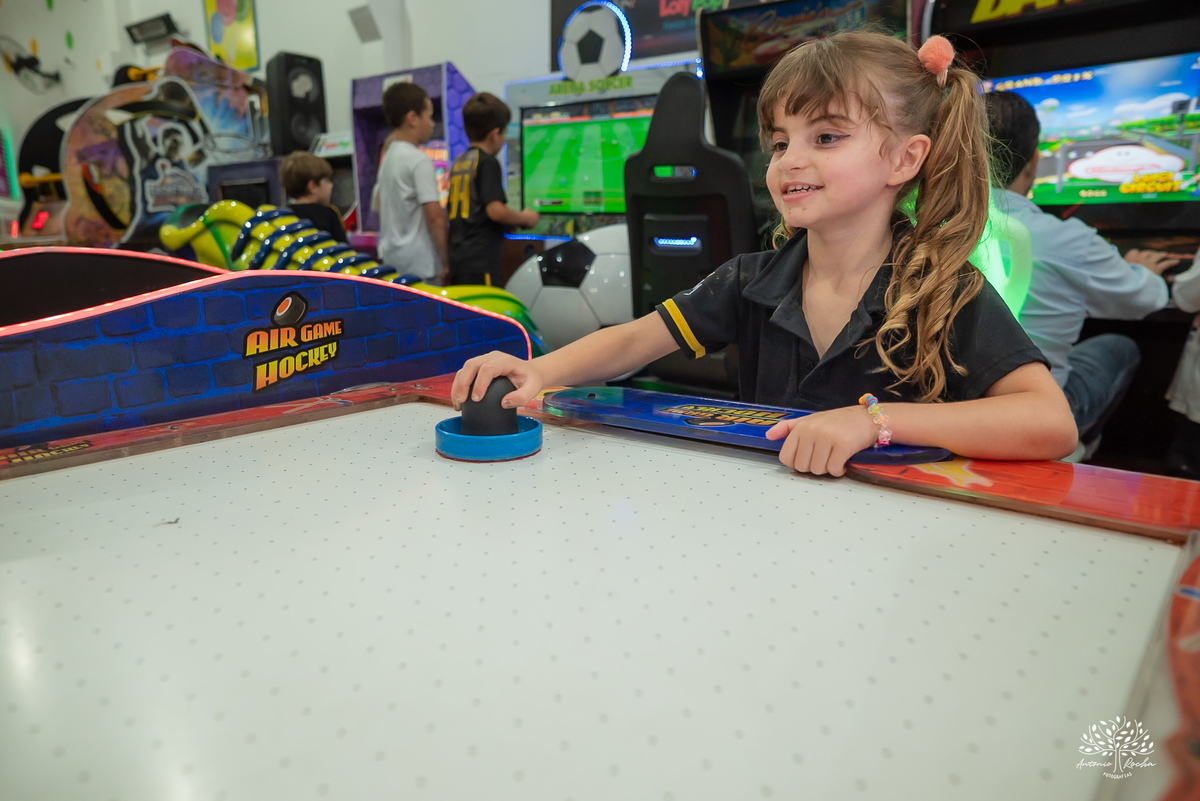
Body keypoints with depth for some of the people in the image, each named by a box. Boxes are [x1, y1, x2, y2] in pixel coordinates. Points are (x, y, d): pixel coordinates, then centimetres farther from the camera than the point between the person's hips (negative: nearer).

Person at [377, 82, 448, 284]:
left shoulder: (387, 157, 14)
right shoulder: (419, 161, -13)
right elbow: (435, 216, -18)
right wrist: (447, 262, -12)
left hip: (391, 260, 9)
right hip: (419, 267, -9)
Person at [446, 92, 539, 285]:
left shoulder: (457, 163, 17)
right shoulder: (488, 162, -7)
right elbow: (496, 210, -17)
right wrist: (524, 218, 1)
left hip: (457, 260, 8)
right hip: (480, 262, -8)